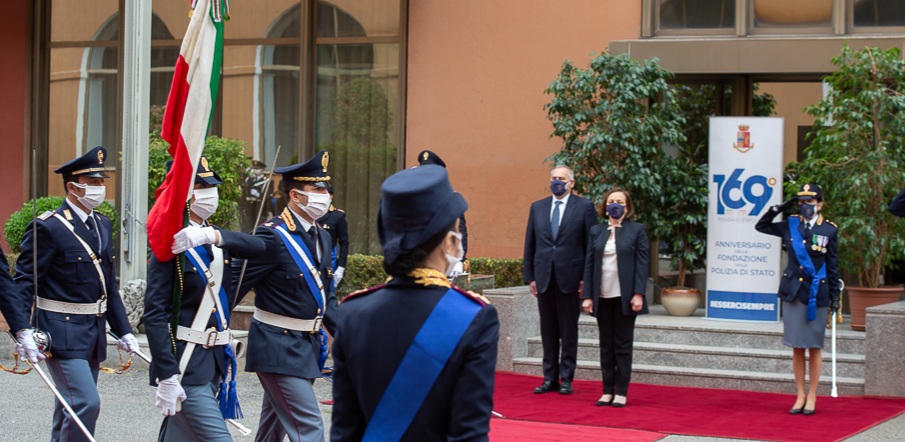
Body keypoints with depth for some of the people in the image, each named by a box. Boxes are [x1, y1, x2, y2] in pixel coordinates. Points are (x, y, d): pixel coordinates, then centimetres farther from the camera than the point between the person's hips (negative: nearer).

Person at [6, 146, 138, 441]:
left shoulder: (103, 225, 13)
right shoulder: (48, 228, -12)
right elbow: (23, 282, -15)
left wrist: (124, 331, 16)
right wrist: (23, 332, -25)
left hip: (95, 335, 8)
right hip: (62, 334, -8)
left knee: (71, 410, 13)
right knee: (86, 403, -18)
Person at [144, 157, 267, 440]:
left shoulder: (215, 238, 12)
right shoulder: (170, 246, -12)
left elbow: (258, 248, -6)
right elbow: (155, 314, -17)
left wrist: (213, 235, -23)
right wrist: (167, 376, -23)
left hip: (215, 360, 8)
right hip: (185, 363, -8)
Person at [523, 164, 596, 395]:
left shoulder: (584, 207, 0)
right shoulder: (537, 208, 11)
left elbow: (591, 244, -2)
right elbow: (530, 245, 12)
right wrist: (530, 277, 6)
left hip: (570, 278, -3)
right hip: (544, 278, 3)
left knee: (569, 332, 3)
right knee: (548, 331, 7)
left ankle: (566, 378, 8)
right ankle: (550, 378, 13)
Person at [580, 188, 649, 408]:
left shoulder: (636, 230, 1)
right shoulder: (596, 231, 9)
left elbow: (642, 263, -4)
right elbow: (589, 264, 7)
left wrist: (638, 294, -12)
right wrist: (587, 296, 0)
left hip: (625, 297, -3)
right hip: (602, 297, 3)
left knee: (623, 346, 2)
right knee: (606, 346, 7)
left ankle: (621, 392, 6)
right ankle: (607, 391, 12)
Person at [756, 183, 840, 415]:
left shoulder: (829, 230, -1)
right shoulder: (790, 225, 4)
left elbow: (833, 265, 2)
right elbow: (761, 226, 15)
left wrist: (834, 295, 0)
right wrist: (779, 208, 2)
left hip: (817, 294, -2)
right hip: (793, 291, 2)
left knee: (814, 347, 4)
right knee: (797, 347, 6)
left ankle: (812, 396, 13)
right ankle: (800, 395, 14)